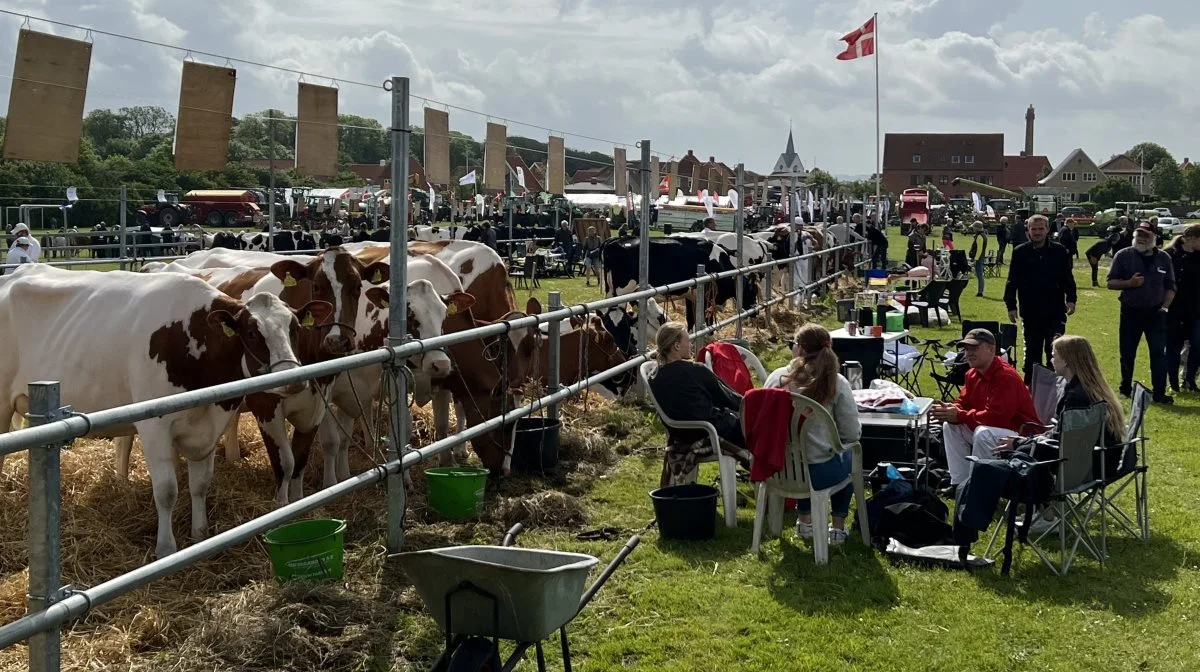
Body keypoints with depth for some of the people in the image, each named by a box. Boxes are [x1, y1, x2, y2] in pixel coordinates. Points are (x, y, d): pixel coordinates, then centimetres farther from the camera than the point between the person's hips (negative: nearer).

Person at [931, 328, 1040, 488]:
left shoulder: (1006, 376, -24)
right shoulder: (973, 374, 4)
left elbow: (997, 416, -31)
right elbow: (963, 403, 7)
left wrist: (959, 416, -27)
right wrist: (948, 411, -17)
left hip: (1021, 433, -10)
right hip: (989, 428, 10)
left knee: (984, 434, -35)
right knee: (950, 426, 3)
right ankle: (959, 483, 4)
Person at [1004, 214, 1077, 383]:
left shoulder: (1059, 251, 2)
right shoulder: (1020, 252, 1)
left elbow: (1068, 278, 6)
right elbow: (1012, 282, 2)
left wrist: (1071, 299, -5)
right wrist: (1011, 305, -2)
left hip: (1055, 312, -1)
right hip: (1030, 312, 1)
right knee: (1032, 352, 10)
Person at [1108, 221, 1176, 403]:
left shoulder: (1163, 258, 4)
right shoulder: (1123, 256, -3)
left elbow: (1170, 286, 10)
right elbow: (1111, 282, -2)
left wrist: (1165, 306, -3)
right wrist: (1129, 283, -20)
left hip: (1155, 313, 1)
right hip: (1131, 312, -1)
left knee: (1159, 353, -1)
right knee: (1127, 353, 8)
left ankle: (1159, 393, 2)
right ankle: (1126, 389, 23)